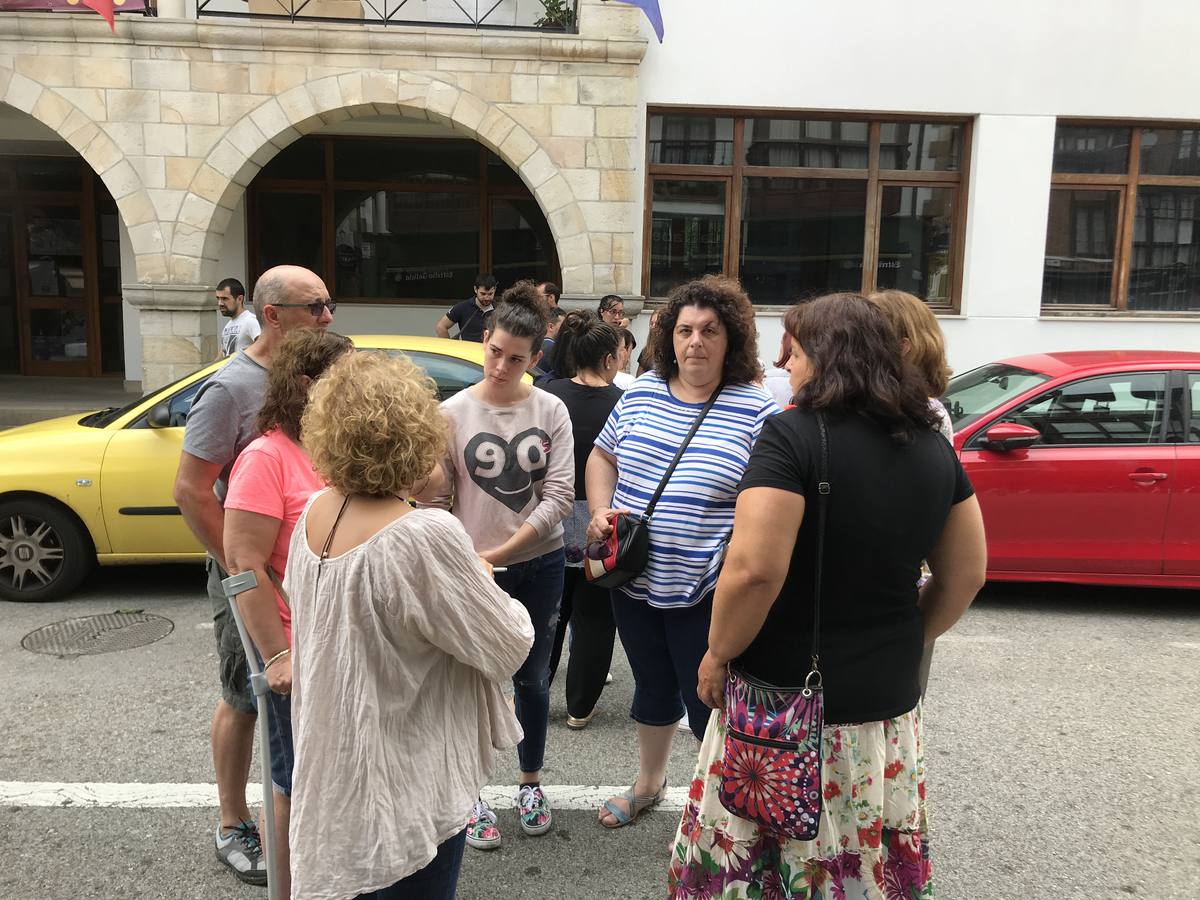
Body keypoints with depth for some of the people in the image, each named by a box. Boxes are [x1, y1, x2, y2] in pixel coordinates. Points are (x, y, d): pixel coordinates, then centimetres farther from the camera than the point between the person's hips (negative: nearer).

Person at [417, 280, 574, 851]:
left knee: (532, 678, 18)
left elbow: (559, 496, -10)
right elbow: (433, 498, -6)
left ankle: (530, 783, 39)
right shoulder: (453, 412, -8)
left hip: (538, 566, 2)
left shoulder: (551, 411, -5)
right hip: (472, 569, -1)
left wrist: (499, 552, -16)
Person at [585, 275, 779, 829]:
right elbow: (603, 456, 15)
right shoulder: (641, 393, 3)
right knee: (653, 689, 23)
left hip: (706, 592, -5)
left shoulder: (756, 411, -11)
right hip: (634, 580, 5)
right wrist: (601, 512, -1)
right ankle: (648, 783, 47)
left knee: (707, 702, 7)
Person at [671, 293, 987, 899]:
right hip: (888, 700, 6)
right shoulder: (933, 446, 2)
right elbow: (966, 574, 9)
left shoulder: (792, 435, -17)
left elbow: (754, 570, -24)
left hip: (787, 697, -6)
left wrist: (717, 656, -9)